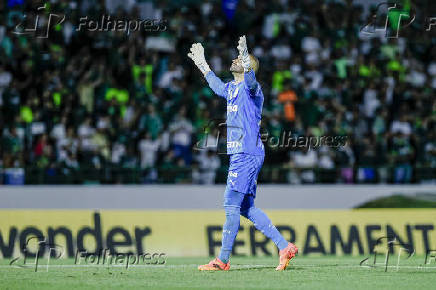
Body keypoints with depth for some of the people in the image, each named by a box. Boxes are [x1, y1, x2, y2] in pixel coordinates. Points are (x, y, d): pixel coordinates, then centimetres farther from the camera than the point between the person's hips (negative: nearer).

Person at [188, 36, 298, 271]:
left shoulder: (250, 88, -9)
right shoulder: (231, 88, 17)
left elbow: (250, 80, -35)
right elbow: (217, 85, 40)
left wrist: (246, 61, -52)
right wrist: (201, 64, 46)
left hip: (248, 154, -9)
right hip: (238, 155, 9)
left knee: (231, 204, -8)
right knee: (246, 208, 10)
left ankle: (222, 260, -5)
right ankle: (285, 246, 13)